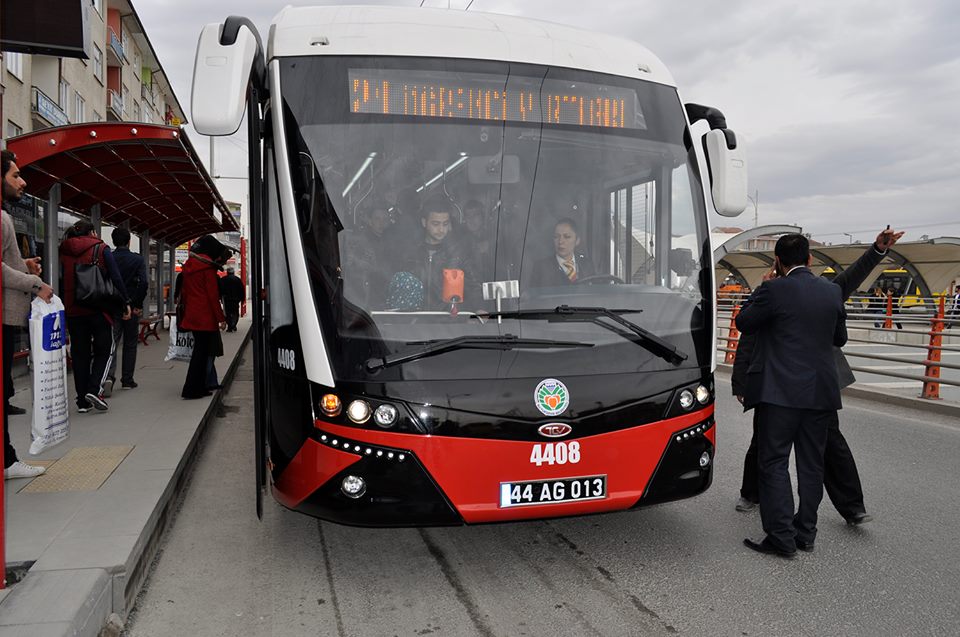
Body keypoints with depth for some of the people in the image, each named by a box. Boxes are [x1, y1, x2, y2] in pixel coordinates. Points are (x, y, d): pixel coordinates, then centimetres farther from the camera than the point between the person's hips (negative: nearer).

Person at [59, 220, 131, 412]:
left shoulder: (63, 252, 10)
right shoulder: (101, 249, 0)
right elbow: (116, 278, -7)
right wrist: (126, 302, -3)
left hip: (73, 310, 4)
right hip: (98, 309, -4)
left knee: (79, 353, 8)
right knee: (104, 349, 8)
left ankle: (82, 400, 9)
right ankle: (94, 389, -11)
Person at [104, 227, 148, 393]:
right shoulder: (137, 259, -4)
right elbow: (143, 283, -15)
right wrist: (138, 305, -6)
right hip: (131, 307, -1)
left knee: (111, 342, 1)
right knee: (130, 344, 11)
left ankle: (109, 376, -20)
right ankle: (127, 380, 16)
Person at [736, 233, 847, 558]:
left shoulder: (775, 290, -12)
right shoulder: (832, 291, 6)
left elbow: (744, 323, 0)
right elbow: (839, 337, 17)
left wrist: (762, 289, 9)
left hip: (781, 391, -6)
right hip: (821, 393, 6)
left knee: (774, 463, 1)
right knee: (811, 464, 14)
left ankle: (782, 538, 0)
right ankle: (805, 533, 23)